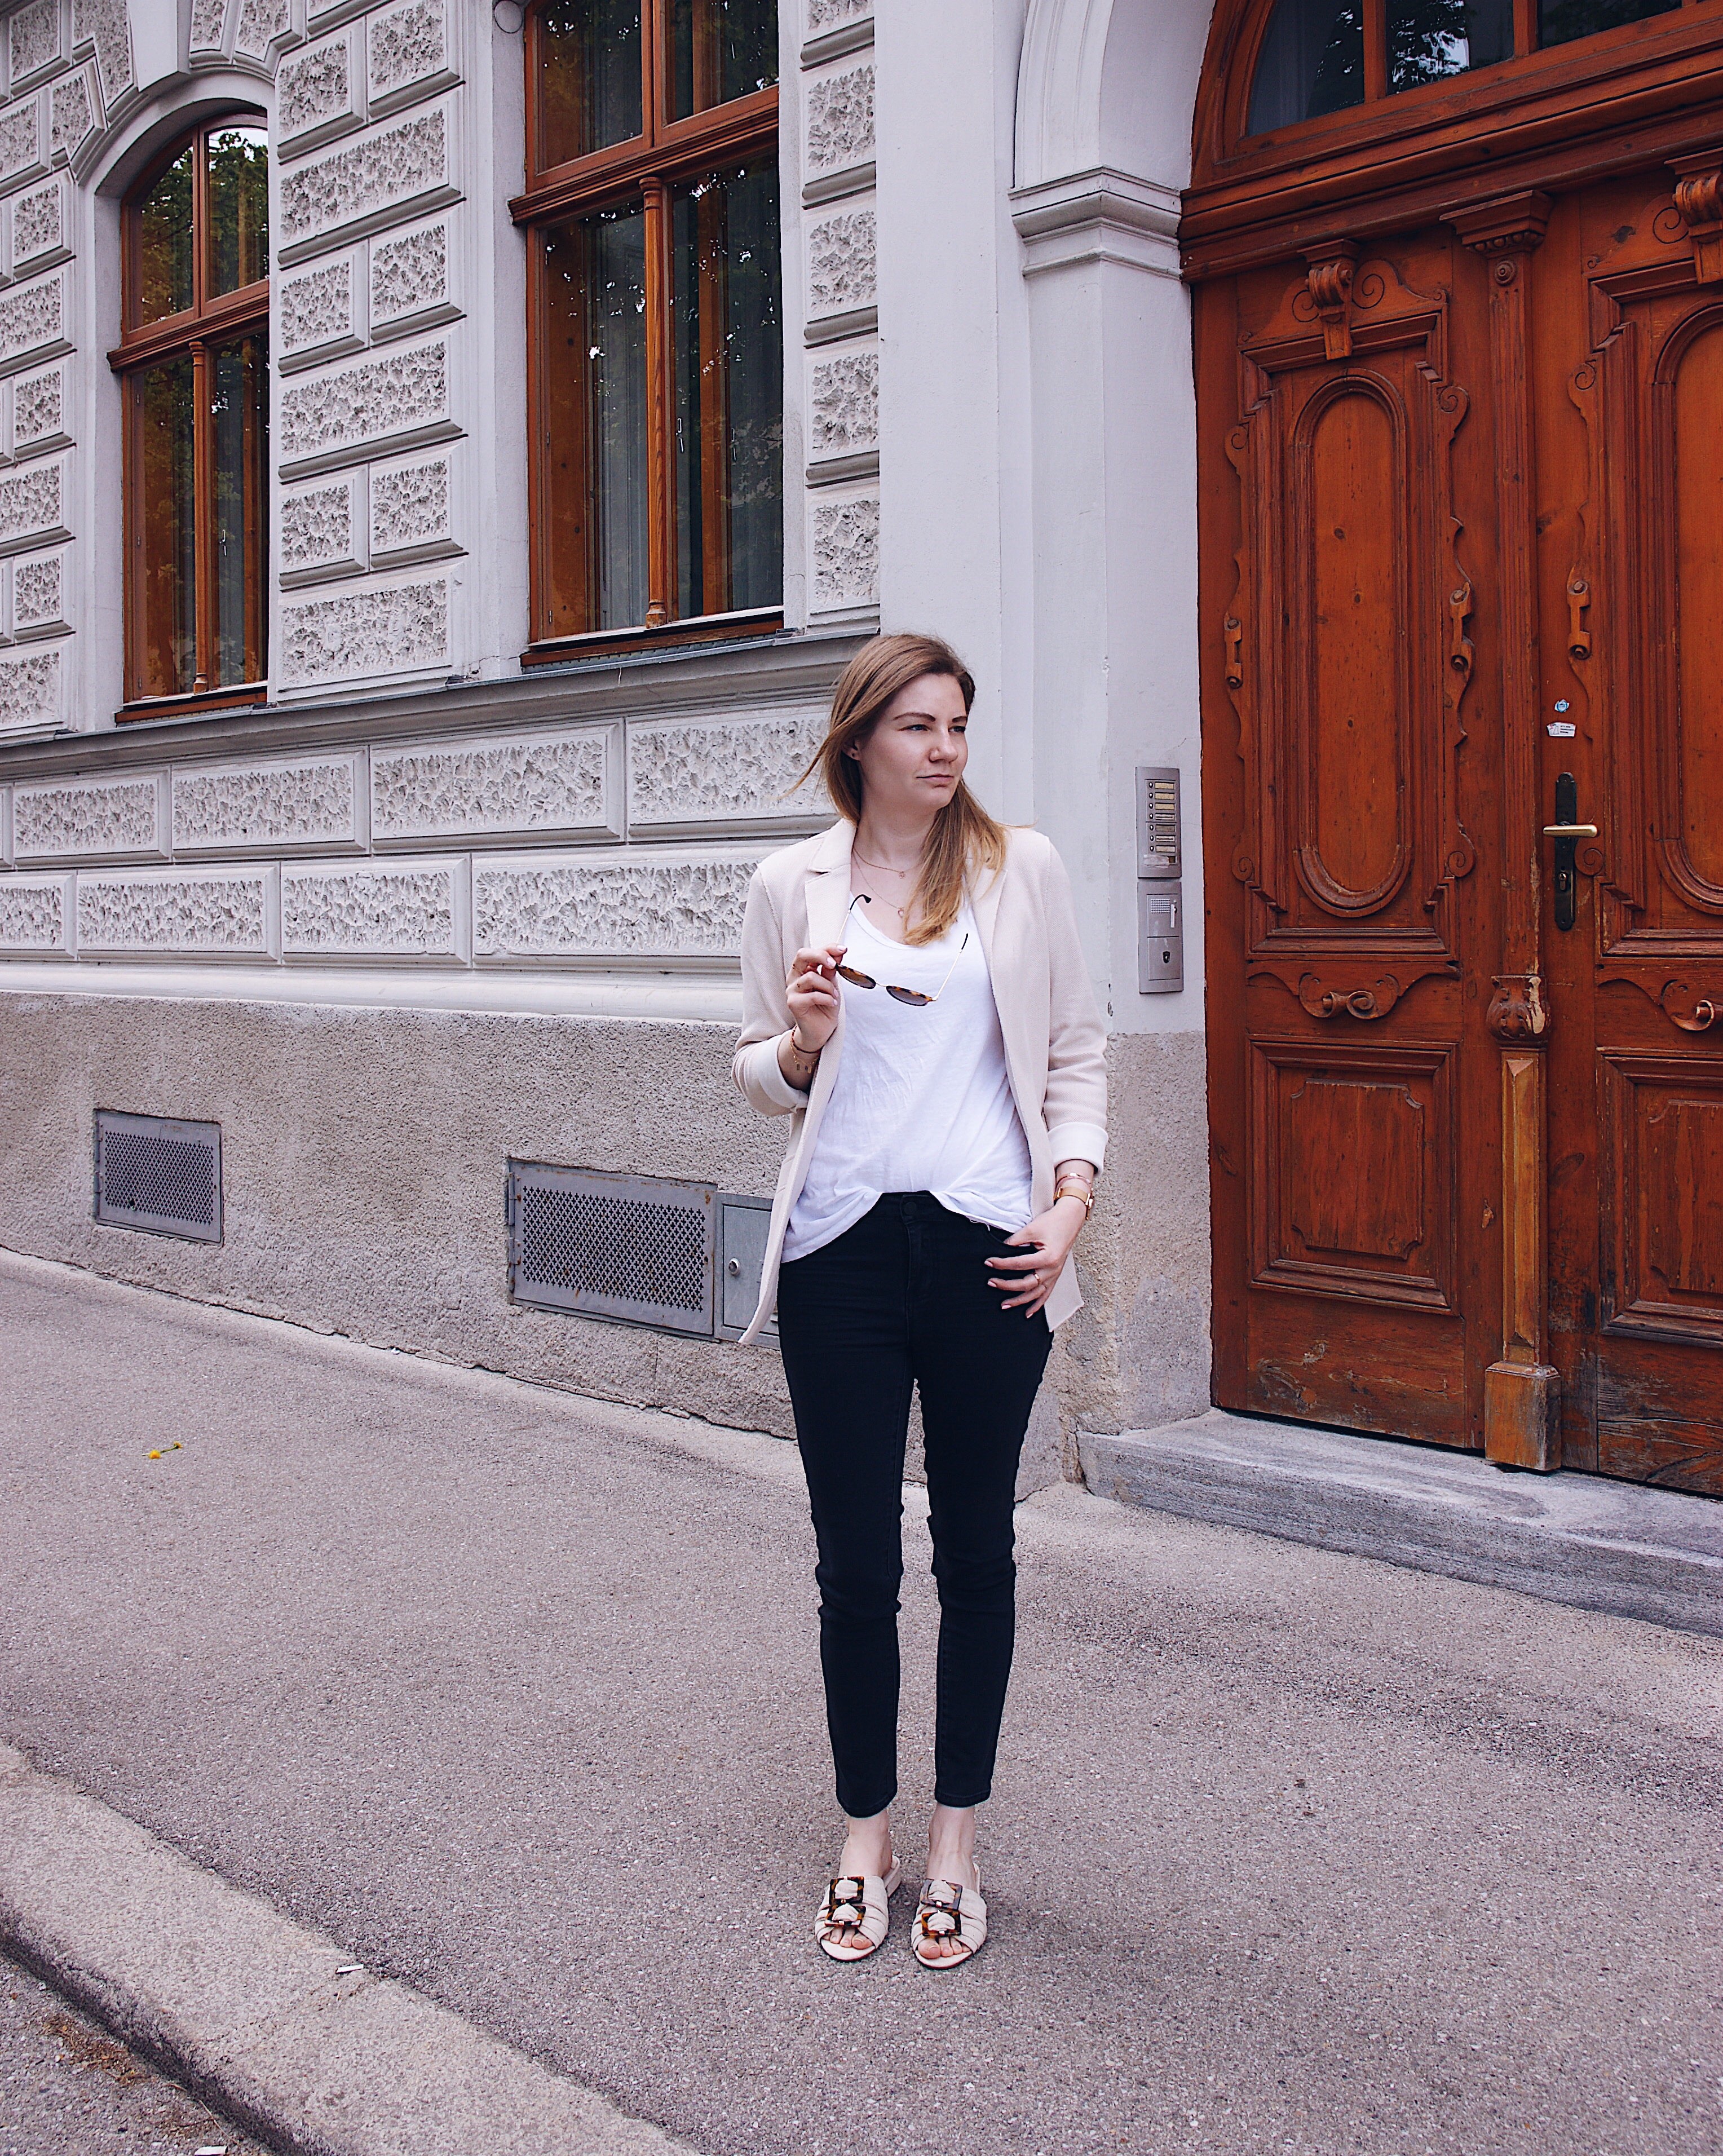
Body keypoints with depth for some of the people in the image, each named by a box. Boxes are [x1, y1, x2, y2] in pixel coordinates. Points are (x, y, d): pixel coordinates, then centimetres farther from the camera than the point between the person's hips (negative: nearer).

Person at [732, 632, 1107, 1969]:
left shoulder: (1021, 869, 4)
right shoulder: (793, 886, 5)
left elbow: (1077, 1051, 7)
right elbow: (761, 1077, 11)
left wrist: (1072, 1198, -5)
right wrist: (805, 1042, -11)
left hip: (987, 1249, 0)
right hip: (842, 1253, 0)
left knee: (977, 1550, 9)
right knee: (856, 1560, 6)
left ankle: (957, 1845, 24)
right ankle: (866, 1841, 24)